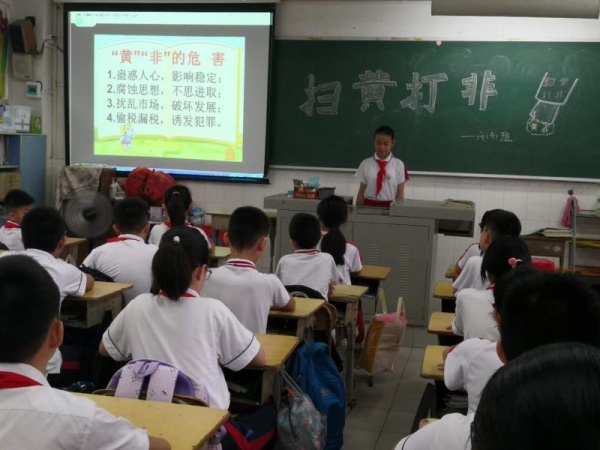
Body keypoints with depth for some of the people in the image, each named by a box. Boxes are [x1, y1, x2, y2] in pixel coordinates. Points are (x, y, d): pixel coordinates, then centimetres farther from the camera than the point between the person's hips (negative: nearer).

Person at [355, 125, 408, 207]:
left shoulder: (399, 165, -2)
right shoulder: (366, 164, 3)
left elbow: (400, 194, 0)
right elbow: (361, 191, 7)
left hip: (389, 207, -1)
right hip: (368, 206, 1)